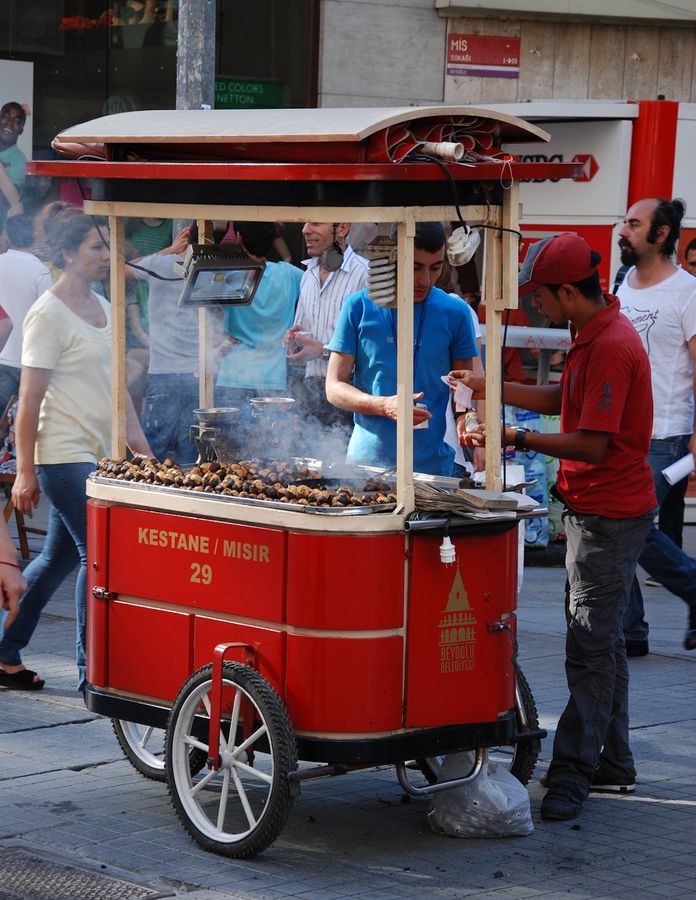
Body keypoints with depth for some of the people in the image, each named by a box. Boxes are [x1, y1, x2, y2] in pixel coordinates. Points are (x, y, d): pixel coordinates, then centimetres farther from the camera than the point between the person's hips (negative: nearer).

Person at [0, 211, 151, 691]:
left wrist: (141, 445, 16)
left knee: (58, 557, 12)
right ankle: (92, 671, -3)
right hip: (63, 454, -8)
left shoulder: (102, 308, 13)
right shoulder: (48, 315, -12)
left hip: (96, 454, 8)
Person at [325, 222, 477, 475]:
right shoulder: (359, 306, 0)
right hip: (367, 458, -1)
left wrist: (465, 421, -15)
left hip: (431, 462, 1)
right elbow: (334, 387, 0)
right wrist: (385, 406, -17)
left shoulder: (455, 312, 3)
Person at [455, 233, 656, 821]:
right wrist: (492, 389, 15)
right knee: (601, 639, 15)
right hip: (596, 508, 11)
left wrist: (517, 439, -18)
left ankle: (573, 773, -5)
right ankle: (613, 764, 23)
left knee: (592, 645, -7)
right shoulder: (597, 334, 11)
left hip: (609, 515, -11)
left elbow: (592, 444, -24)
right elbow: (564, 401, 21)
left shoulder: (611, 347, -22)